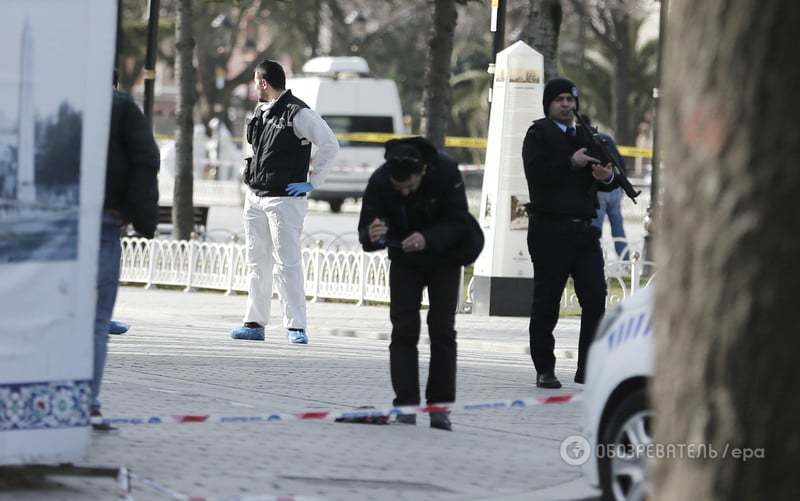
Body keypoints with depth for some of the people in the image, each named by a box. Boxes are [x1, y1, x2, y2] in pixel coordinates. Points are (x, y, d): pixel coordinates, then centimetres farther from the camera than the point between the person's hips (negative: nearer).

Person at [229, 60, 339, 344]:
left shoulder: (299, 114, -12)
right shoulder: (260, 113, 13)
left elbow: (330, 145, -11)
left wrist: (312, 182, -10)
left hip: (285, 200, -8)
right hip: (254, 198, 8)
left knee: (287, 263, -10)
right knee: (257, 263, 11)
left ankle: (296, 327, -8)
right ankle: (254, 323, 16)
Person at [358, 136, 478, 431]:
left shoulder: (446, 172, -29)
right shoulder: (379, 181, -25)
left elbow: (458, 222, -25)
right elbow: (366, 235, -22)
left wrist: (428, 238, -43)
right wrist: (372, 236, -47)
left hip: (444, 257, -1)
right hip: (404, 259, 1)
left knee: (442, 329, -4)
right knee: (404, 329, -7)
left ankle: (440, 406, 0)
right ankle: (406, 403, -6)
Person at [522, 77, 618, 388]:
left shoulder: (586, 136, 19)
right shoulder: (539, 134, 0)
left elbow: (607, 183, 19)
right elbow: (536, 173, -16)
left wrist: (607, 178, -4)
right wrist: (572, 163, -18)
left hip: (584, 230, 6)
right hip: (550, 230, -6)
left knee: (595, 298, -3)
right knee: (546, 302, 1)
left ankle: (588, 369, 1)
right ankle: (544, 370, 7)